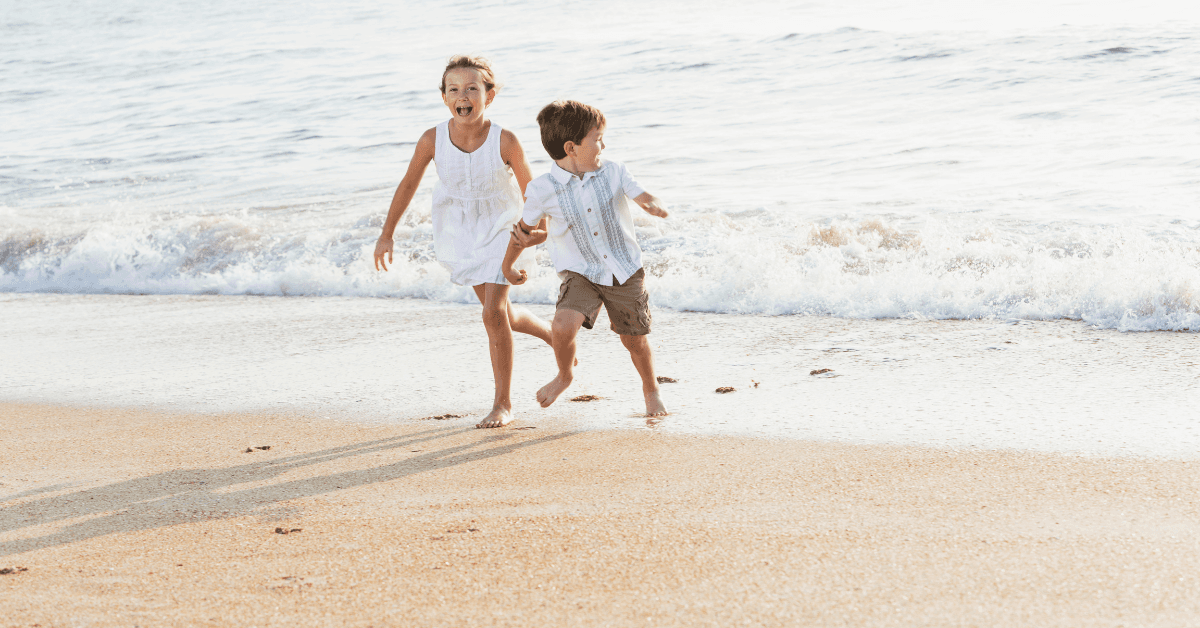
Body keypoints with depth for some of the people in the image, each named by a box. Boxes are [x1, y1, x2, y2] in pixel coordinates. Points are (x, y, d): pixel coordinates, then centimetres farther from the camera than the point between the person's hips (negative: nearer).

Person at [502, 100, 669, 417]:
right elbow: (528, 230, 4)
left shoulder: (612, 172, -7)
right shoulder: (543, 190, -12)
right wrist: (507, 265, 14)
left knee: (635, 339, 12)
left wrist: (655, 205, -30)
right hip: (581, 273, -2)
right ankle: (564, 375, 8)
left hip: (625, 272, 2)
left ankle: (651, 391, 42)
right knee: (562, 326, -25)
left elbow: (644, 196, -5)